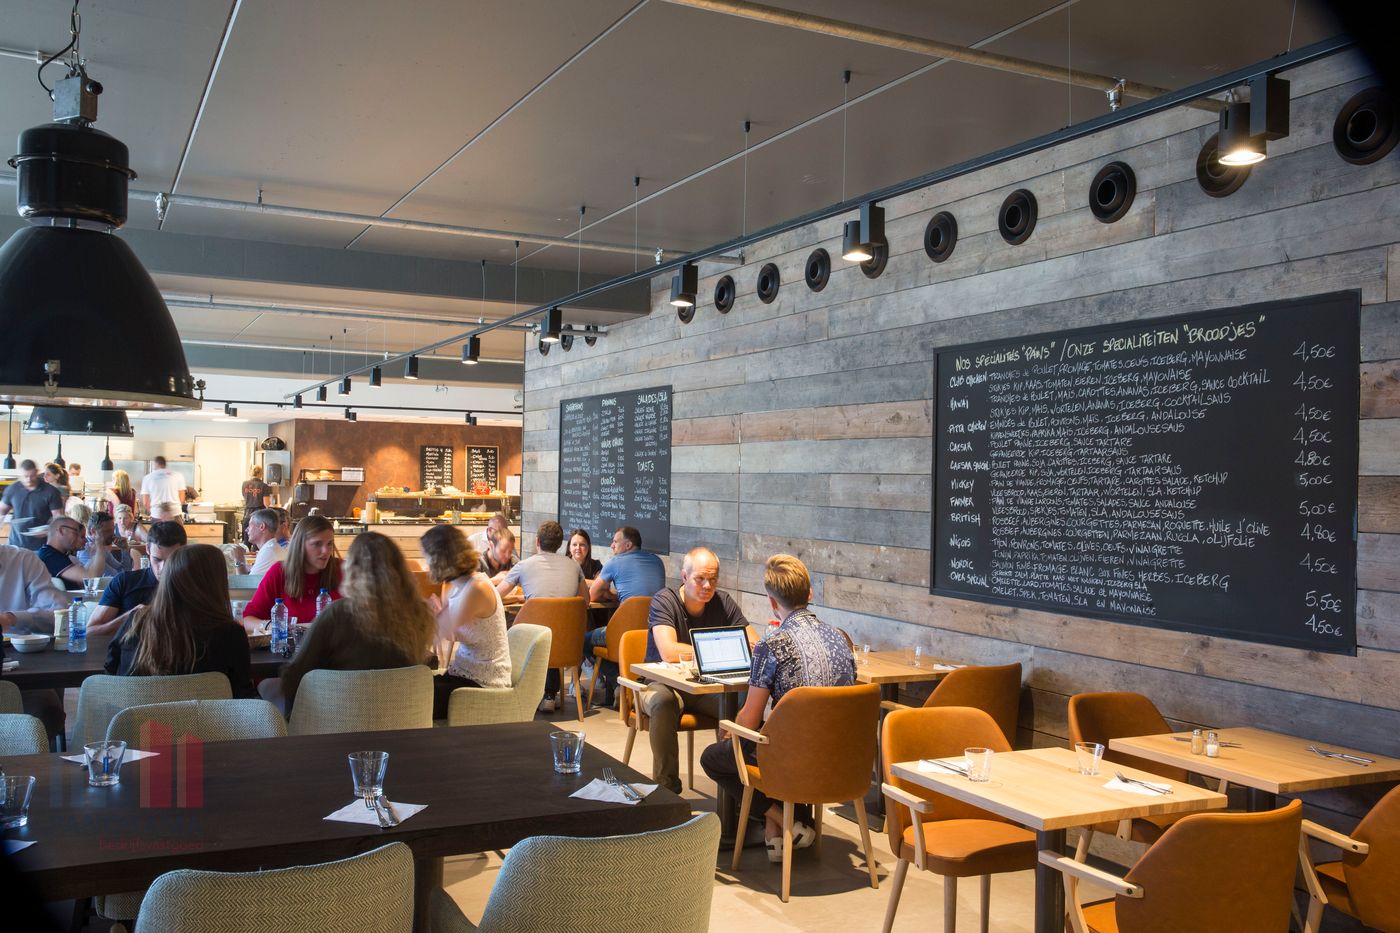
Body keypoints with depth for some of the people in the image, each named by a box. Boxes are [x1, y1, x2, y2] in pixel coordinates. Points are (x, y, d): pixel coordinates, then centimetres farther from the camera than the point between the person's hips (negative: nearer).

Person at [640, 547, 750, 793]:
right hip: (664, 683, -3)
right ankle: (666, 786, -24)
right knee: (664, 702, -37)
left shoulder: (723, 602, 1)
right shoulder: (664, 601, -12)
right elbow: (669, 652, -27)